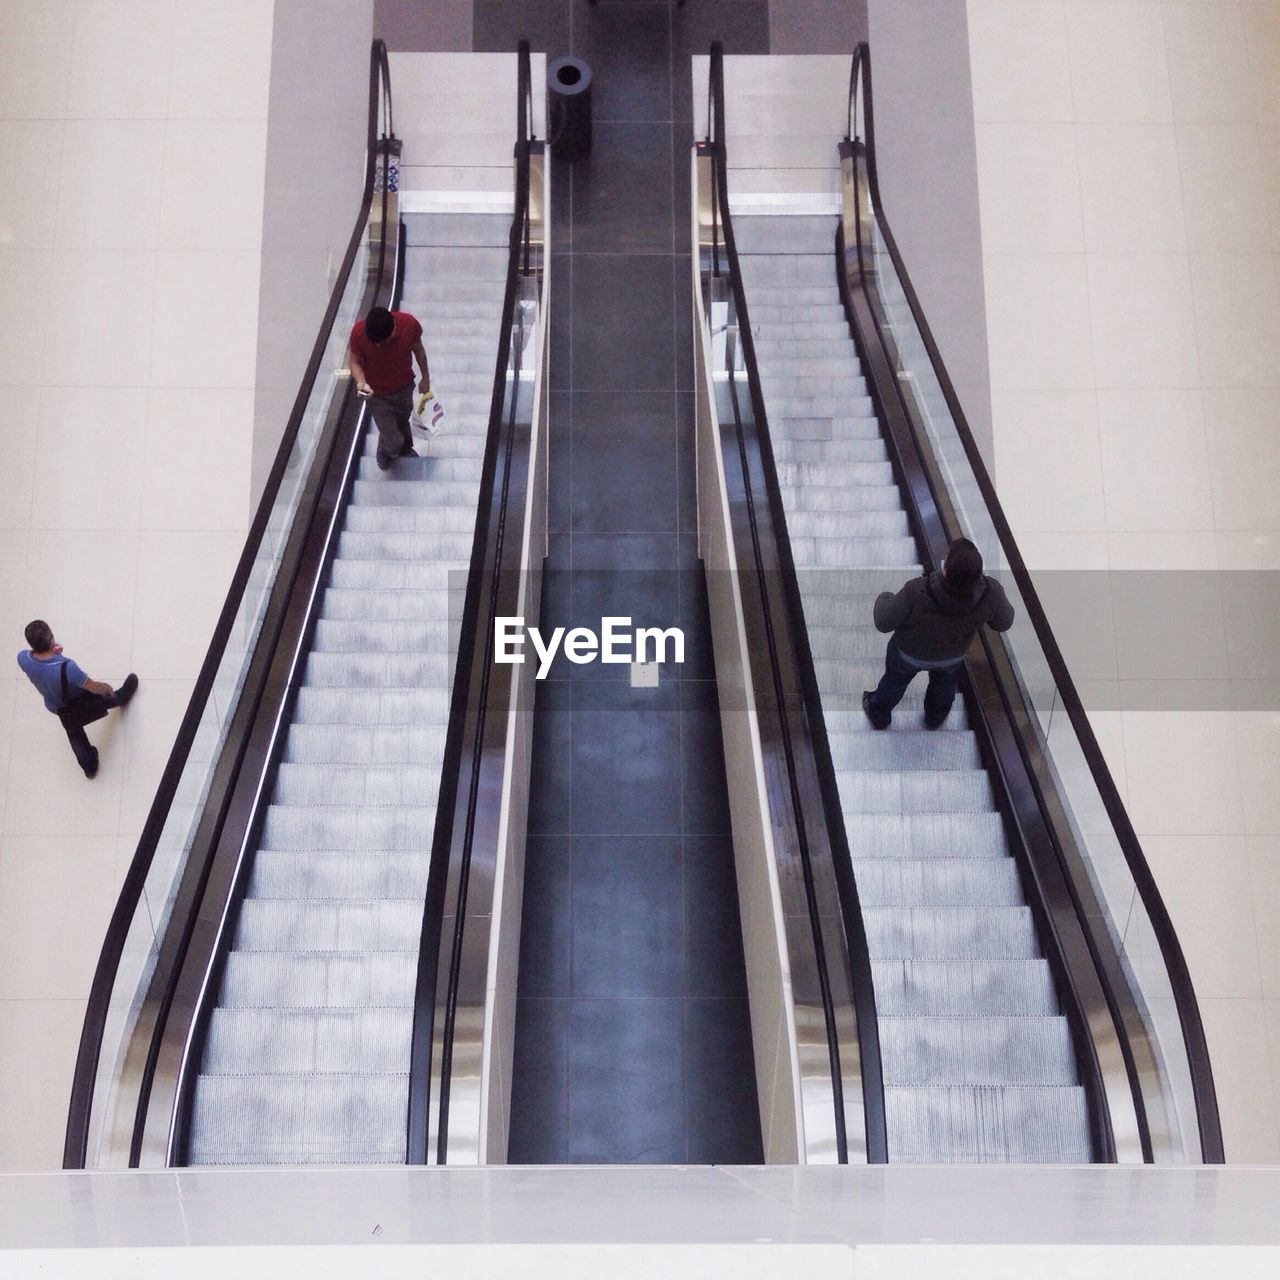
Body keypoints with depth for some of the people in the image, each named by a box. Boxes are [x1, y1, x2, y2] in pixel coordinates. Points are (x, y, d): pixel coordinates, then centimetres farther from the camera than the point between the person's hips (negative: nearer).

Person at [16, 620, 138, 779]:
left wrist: (51, 652, -19)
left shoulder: (22, 658, -33)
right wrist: (107, 688, -6)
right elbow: (94, 687, -28)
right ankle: (122, 697, 66)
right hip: (81, 704, -4)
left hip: (56, 707, 4)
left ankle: (89, 767, 55)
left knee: (75, 735, 31)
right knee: (107, 698, 31)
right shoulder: (66, 668, -48)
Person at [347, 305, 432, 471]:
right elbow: (354, 361, -15)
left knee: (403, 422, 31)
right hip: (377, 394, -2)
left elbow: (418, 349, -7)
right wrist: (361, 382, -35)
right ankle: (385, 451, 43)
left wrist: (425, 377, 6)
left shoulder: (409, 324, -30)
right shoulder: (359, 332, -34)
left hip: (404, 387, 2)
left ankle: (405, 448, 65)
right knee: (393, 443, 5)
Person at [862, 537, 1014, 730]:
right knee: (945, 679, 36)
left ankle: (879, 715, 60)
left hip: (910, 652, -2)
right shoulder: (991, 593, -38)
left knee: (897, 678, 31)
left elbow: (883, 622, -27)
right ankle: (935, 717, 64)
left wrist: (884, 598, -5)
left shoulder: (916, 593, -46)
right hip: (952, 654, 2)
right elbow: (1003, 622, -15)